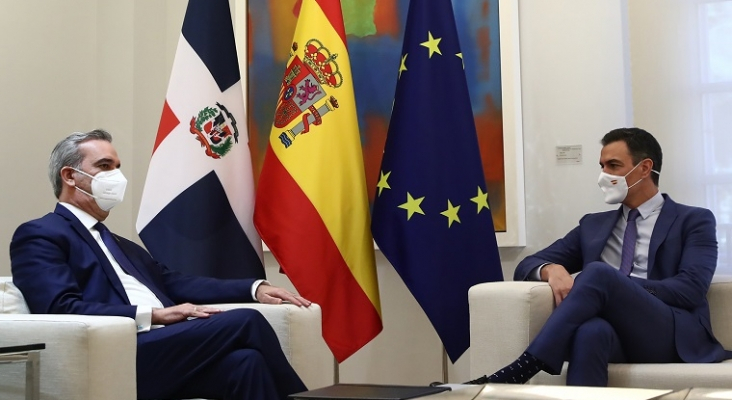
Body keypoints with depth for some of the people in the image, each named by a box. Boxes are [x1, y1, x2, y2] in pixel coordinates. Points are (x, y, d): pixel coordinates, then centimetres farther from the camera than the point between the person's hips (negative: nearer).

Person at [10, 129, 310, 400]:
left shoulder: (118, 244, 30)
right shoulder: (40, 236, 4)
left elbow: (176, 284, 23)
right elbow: (63, 309, -11)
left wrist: (255, 288, 10)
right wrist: (153, 314, -17)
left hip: (168, 349, 7)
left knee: (244, 361, -25)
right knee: (246, 322, -20)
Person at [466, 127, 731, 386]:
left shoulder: (694, 220, 13)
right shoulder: (593, 225, 26)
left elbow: (690, 289, -4)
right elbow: (527, 266, 19)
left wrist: (611, 284, -12)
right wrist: (551, 270, -7)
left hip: (674, 335, -2)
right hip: (614, 331, 3)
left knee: (598, 273, -32)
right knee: (590, 332, -39)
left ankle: (520, 371, -38)